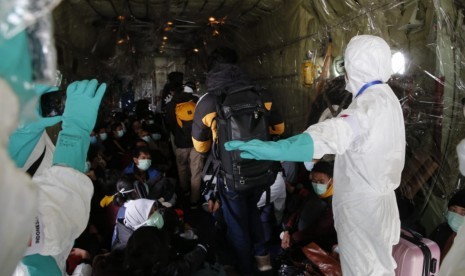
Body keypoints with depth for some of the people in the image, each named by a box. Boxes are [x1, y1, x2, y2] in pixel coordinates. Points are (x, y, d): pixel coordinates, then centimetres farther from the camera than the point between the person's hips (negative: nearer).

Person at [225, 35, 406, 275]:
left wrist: (274, 149, -60)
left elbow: (333, 133, -47)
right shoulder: (385, 96, 8)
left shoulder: (371, 103, -27)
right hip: (375, 194, 10)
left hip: (362, 203, -10)